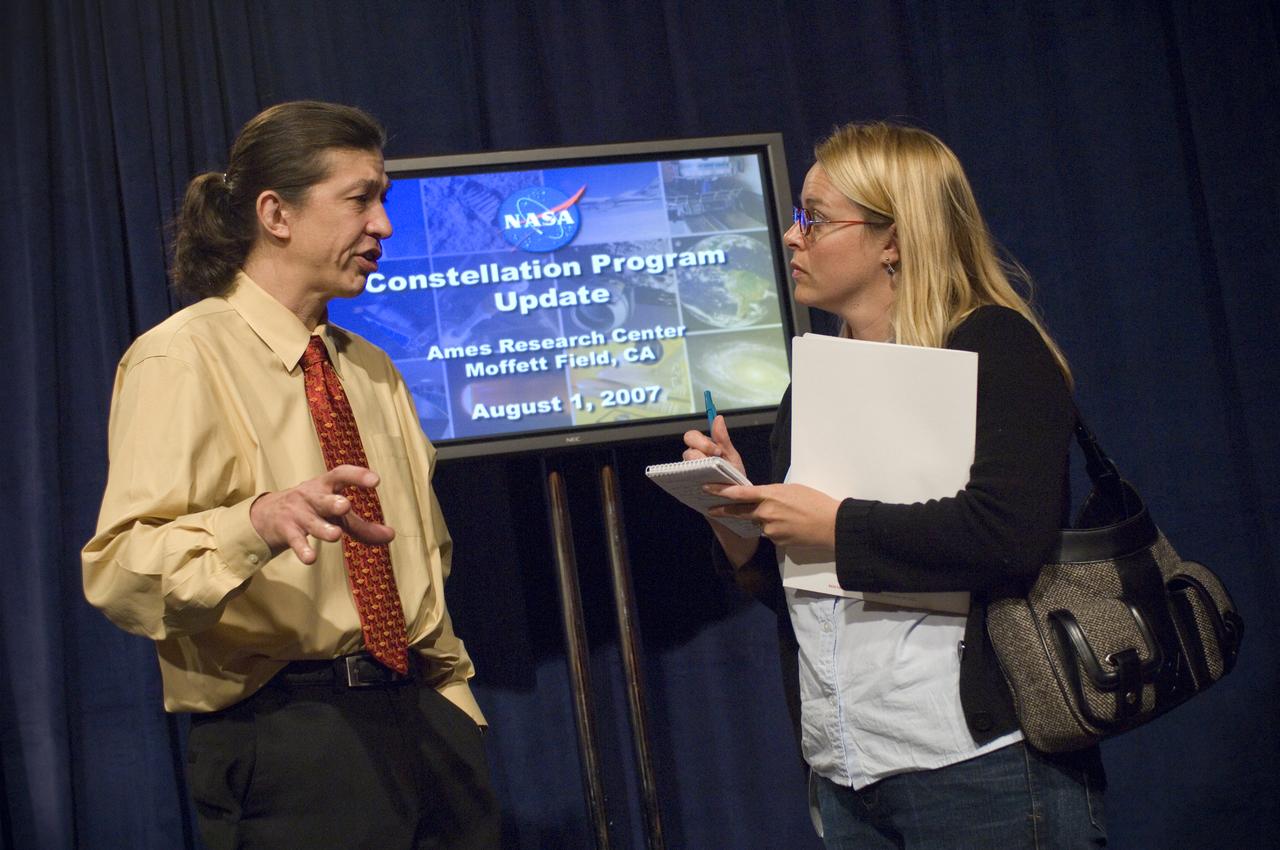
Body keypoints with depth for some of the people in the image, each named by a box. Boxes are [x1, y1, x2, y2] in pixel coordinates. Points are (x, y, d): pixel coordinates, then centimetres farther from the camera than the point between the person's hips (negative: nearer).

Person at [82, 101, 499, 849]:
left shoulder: (371, 371, 15)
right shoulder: (183, 358, -7)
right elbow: (119, 571, -18)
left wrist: (449, 696, 14)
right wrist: (258, 521, -35)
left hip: (421, 719, 7)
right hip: (285, 737, -6)